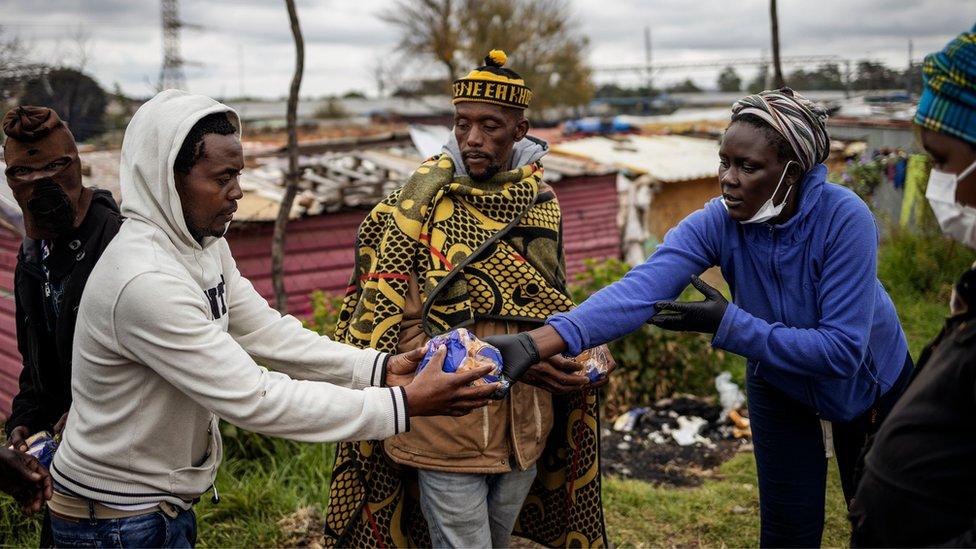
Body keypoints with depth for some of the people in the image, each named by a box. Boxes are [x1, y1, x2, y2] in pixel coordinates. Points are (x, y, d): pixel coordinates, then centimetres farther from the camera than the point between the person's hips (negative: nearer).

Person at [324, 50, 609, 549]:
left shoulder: (540, 202, 5)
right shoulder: (421, 200, -9)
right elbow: (382, 320, -12)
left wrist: (571, 365, -5)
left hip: (525, 424, 5)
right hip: (449, 426, -5)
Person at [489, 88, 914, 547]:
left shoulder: (844, 219, -33)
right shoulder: (716, 223, -26)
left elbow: (843, 349, -35)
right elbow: (640, 289, -41)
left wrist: (729, 325, -40)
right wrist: (536, 343, -55)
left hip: (868, 384, -1)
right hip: (781, 385, 2)